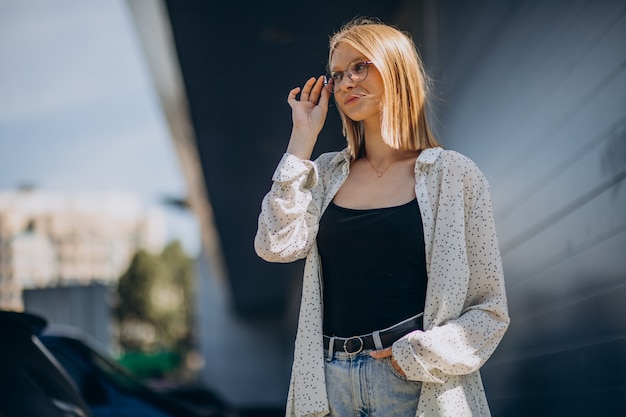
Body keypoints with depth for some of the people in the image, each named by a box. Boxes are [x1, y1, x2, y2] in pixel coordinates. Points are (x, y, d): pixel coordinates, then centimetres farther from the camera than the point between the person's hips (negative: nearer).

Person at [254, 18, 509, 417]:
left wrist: (421, 355, -17)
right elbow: (276, 246, -9)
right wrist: (304, 137, -3)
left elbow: (489, 310, -1)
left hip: (417, 384, -3)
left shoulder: (452, 175, -3)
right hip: (329, 384, 4)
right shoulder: (327, 174, 9)